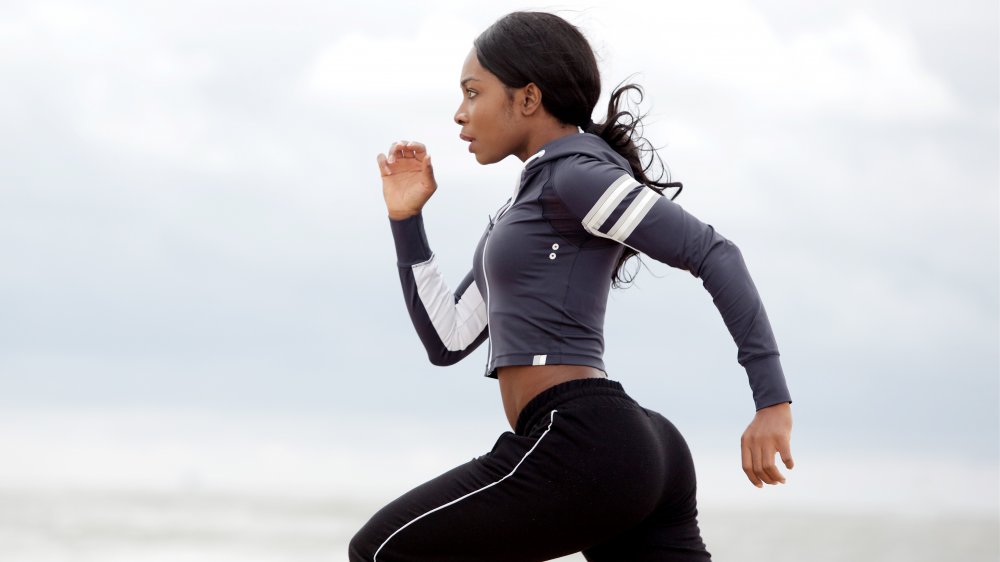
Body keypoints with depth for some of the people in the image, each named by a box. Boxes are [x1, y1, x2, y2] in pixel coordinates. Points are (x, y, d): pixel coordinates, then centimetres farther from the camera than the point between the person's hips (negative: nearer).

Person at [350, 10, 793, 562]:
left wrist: (772, 399, -19)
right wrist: (406, 220, 19)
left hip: (582, 447, -9)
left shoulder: (574, 173, -3)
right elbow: (447, 341, 25)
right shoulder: (529, 207, 26)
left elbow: (713, 253, -12)